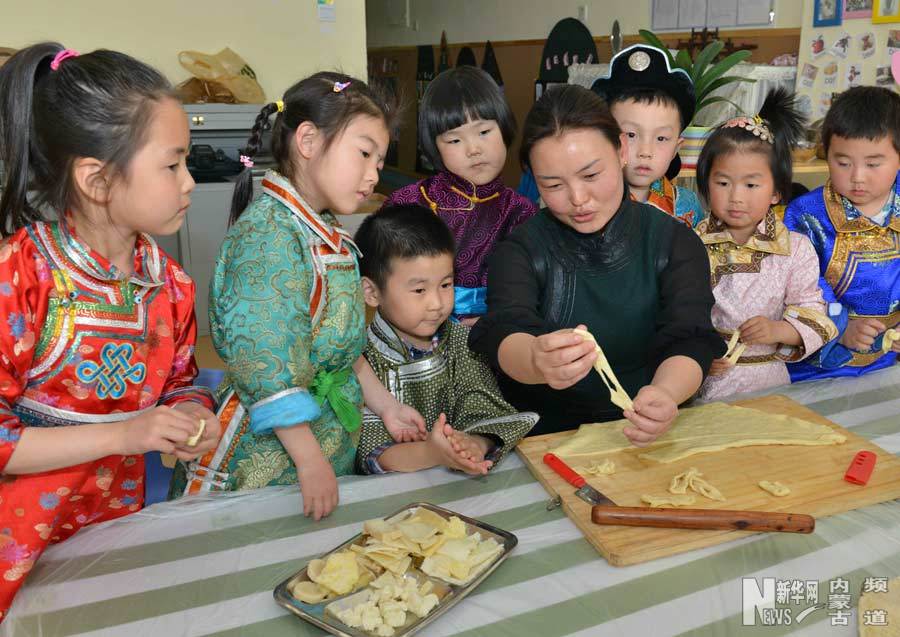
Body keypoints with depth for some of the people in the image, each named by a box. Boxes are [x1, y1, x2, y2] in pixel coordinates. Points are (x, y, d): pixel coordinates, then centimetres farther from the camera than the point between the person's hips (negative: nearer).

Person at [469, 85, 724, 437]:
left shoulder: (676, 242, 2)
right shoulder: (520, 250, -1)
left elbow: (690, 342, -10)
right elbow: (504, 335, -18)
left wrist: (664, 393, -33)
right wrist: (538, 362, -42)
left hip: (648, 436, 2)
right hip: (544, 438, -1)